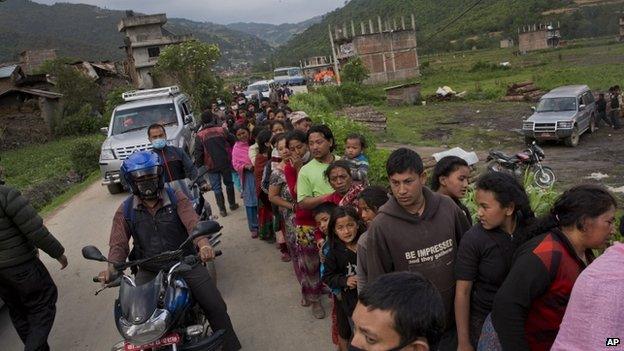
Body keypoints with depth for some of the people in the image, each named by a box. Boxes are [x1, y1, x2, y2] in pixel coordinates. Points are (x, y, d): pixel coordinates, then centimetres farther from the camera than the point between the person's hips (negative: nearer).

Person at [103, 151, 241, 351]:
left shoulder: (176, 198, -6)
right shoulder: (126, 211, 0)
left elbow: (193, 222, -20)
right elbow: (119, 243, -4)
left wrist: (203, 244, -41)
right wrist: (112, 268, -25)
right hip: (149, 271, 1)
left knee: (215, 307, -4)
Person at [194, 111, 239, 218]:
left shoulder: (200, 135, -7)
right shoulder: (221, 130, -3)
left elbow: (198, 153, -8)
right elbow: (233, 141, 3)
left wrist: (198, 165, 4)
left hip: (211, 166, -1)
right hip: (225, 163, 1)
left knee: (216, 188, 8)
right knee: (229, 183, 19)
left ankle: (222, 209, 9)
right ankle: (232, 204, 28)